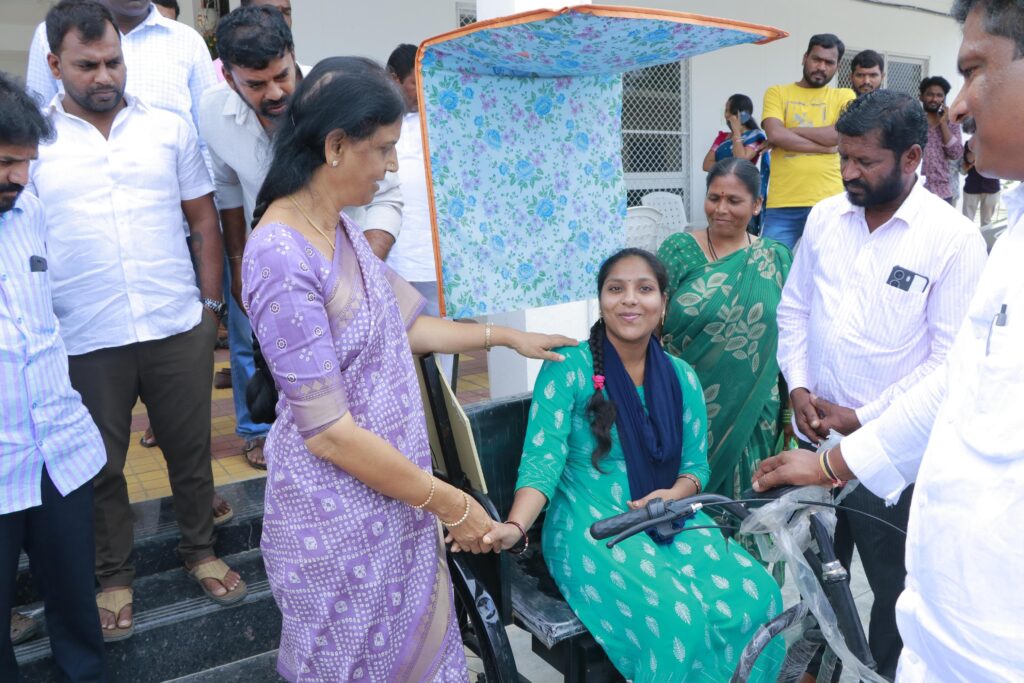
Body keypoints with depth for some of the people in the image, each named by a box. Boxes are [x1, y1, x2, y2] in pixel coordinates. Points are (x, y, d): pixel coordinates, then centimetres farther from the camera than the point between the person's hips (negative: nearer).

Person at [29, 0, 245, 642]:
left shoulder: (169, 129, 5)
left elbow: (204, 219, 9)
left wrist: (211, 303, 4)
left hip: (179, 327, 1)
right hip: (86, 341, -1)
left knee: (191, 448, 14)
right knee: (103, 465, 12)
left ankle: (201, 550, 35)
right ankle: (115, 577, 31)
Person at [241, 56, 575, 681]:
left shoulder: (342, 229, 3)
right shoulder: (281, 258, -25)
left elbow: (400, 325, 13)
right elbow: (327, 432, -25)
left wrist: (508, 337, 18)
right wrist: (448, 502, -17)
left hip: (390, 488, 8)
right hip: (341, 511, -7)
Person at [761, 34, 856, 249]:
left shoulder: (844, 96, 10)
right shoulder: (777, 93, 9)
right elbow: (774, 135, -8)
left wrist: (790, 130, -6)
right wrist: (825, 145, -8)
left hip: (829, 203, 1)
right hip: (782, 204, 0)